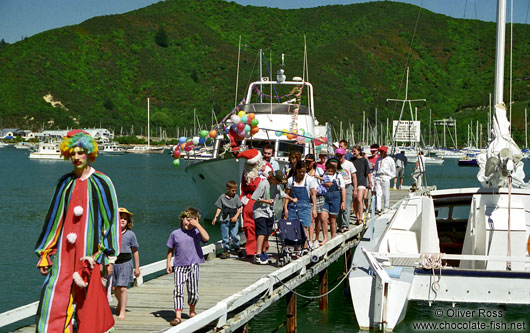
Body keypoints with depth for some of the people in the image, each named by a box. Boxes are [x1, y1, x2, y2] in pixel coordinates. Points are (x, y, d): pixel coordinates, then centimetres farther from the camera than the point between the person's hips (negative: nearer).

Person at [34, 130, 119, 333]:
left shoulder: (102, 183, 1)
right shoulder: (65, 183, 13)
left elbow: (111, 219, 0)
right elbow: (54, 218, 17)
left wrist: (109, 257, -5)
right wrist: (45, 254, 13)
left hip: (90, 253, -3)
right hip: (64, 253, 3)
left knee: (89, 302, -1)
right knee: (54, 301, -6)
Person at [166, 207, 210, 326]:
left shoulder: (196, 232, 0)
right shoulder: (175, 234, 5)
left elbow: (206, 237, -21)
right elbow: (170, 249, 12)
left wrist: (197, 225, -18)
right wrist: (168, 264, 6)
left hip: (193, 266, 0)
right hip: (179, 266, 0)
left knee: (193, 292, 5)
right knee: (178, 291, -9)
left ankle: (192, 310, 32)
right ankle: (178, 316, -11)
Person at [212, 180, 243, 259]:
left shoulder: (236, 197, 4)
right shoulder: (222, 197, 4)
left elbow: (239, 208, 5)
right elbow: (219, 208, 8)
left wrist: (236, 216, -8)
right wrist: (215, 217, 0)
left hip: (234, 220, -1)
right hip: (224, 220, 1)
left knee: (234, 235, -9)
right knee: (225, 236, 3)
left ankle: (237, 248, 14)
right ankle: (226, 251, 13)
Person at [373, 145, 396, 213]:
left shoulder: (390, 159, 2)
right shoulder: (378, 159, 15)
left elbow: (393, 171, 6)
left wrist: (389, 177, -3)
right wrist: (374, 176, 12)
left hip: (385, 178, -4)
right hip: (377, 178, 4)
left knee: (386, 194, -2)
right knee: (378, 194, -2)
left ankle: (386, 207, 7)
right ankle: (378, 208, -3)